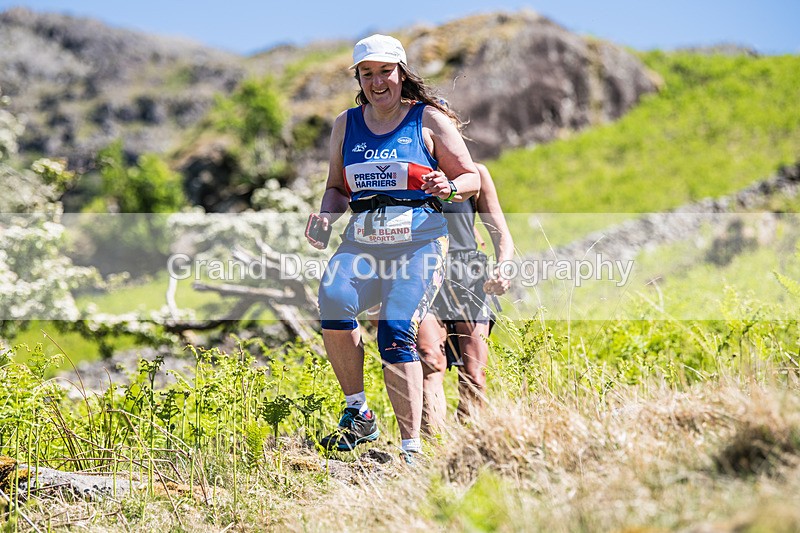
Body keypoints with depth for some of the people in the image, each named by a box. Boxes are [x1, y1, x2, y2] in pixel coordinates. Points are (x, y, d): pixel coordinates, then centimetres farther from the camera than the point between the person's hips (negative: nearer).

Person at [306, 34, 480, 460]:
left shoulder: (429, 119, 7)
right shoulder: (346, 124, 18)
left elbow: (470, 178, 9)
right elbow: (336, 188, 25)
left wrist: (448, 189, -14)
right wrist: (326, 217, 3)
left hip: (418, 239, -3)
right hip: (361, 241, 3)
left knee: (396, 332, -22)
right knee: (333, 300, -28)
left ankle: (411, 451, -18)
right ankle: (358, 414, -14)